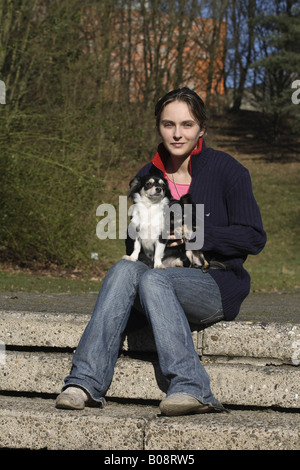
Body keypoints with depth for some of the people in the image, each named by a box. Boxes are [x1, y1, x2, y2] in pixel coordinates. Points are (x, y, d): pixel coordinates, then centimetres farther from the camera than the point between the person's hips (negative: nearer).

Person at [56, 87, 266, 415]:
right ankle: (87, 381, -36)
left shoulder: (225, 170, -1)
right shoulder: (147, 176, 13)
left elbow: (254, 238, -5)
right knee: (125, 268, -28)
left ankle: (190, 387, -40)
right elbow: (133, 244, 20)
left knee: (152, 279, -33)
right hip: (165, 277, 4)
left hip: (218, 285, -4)